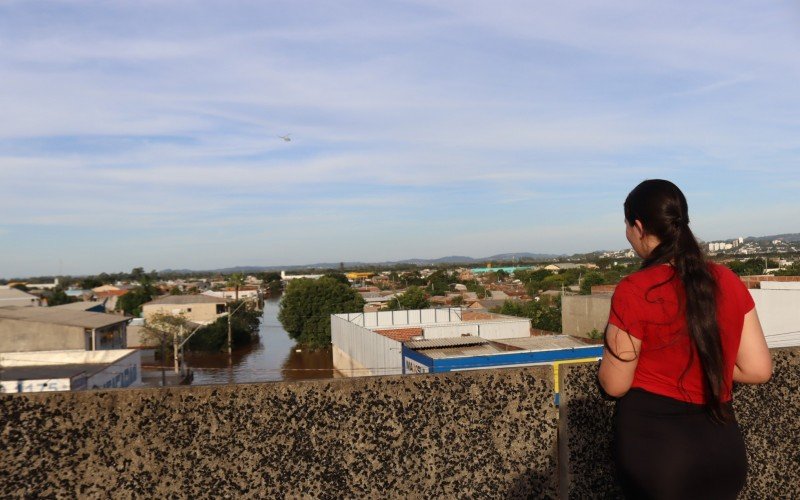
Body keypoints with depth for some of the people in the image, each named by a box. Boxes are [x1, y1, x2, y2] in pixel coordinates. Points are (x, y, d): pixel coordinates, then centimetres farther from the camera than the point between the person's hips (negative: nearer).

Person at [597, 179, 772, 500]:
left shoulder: (634, 292, -18)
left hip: (653, 446, -5)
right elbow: (759, 369, 1)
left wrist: (613, 349, 7)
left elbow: (614, 385, -12)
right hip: (723, 449, 5)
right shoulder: (728, 282, -2)